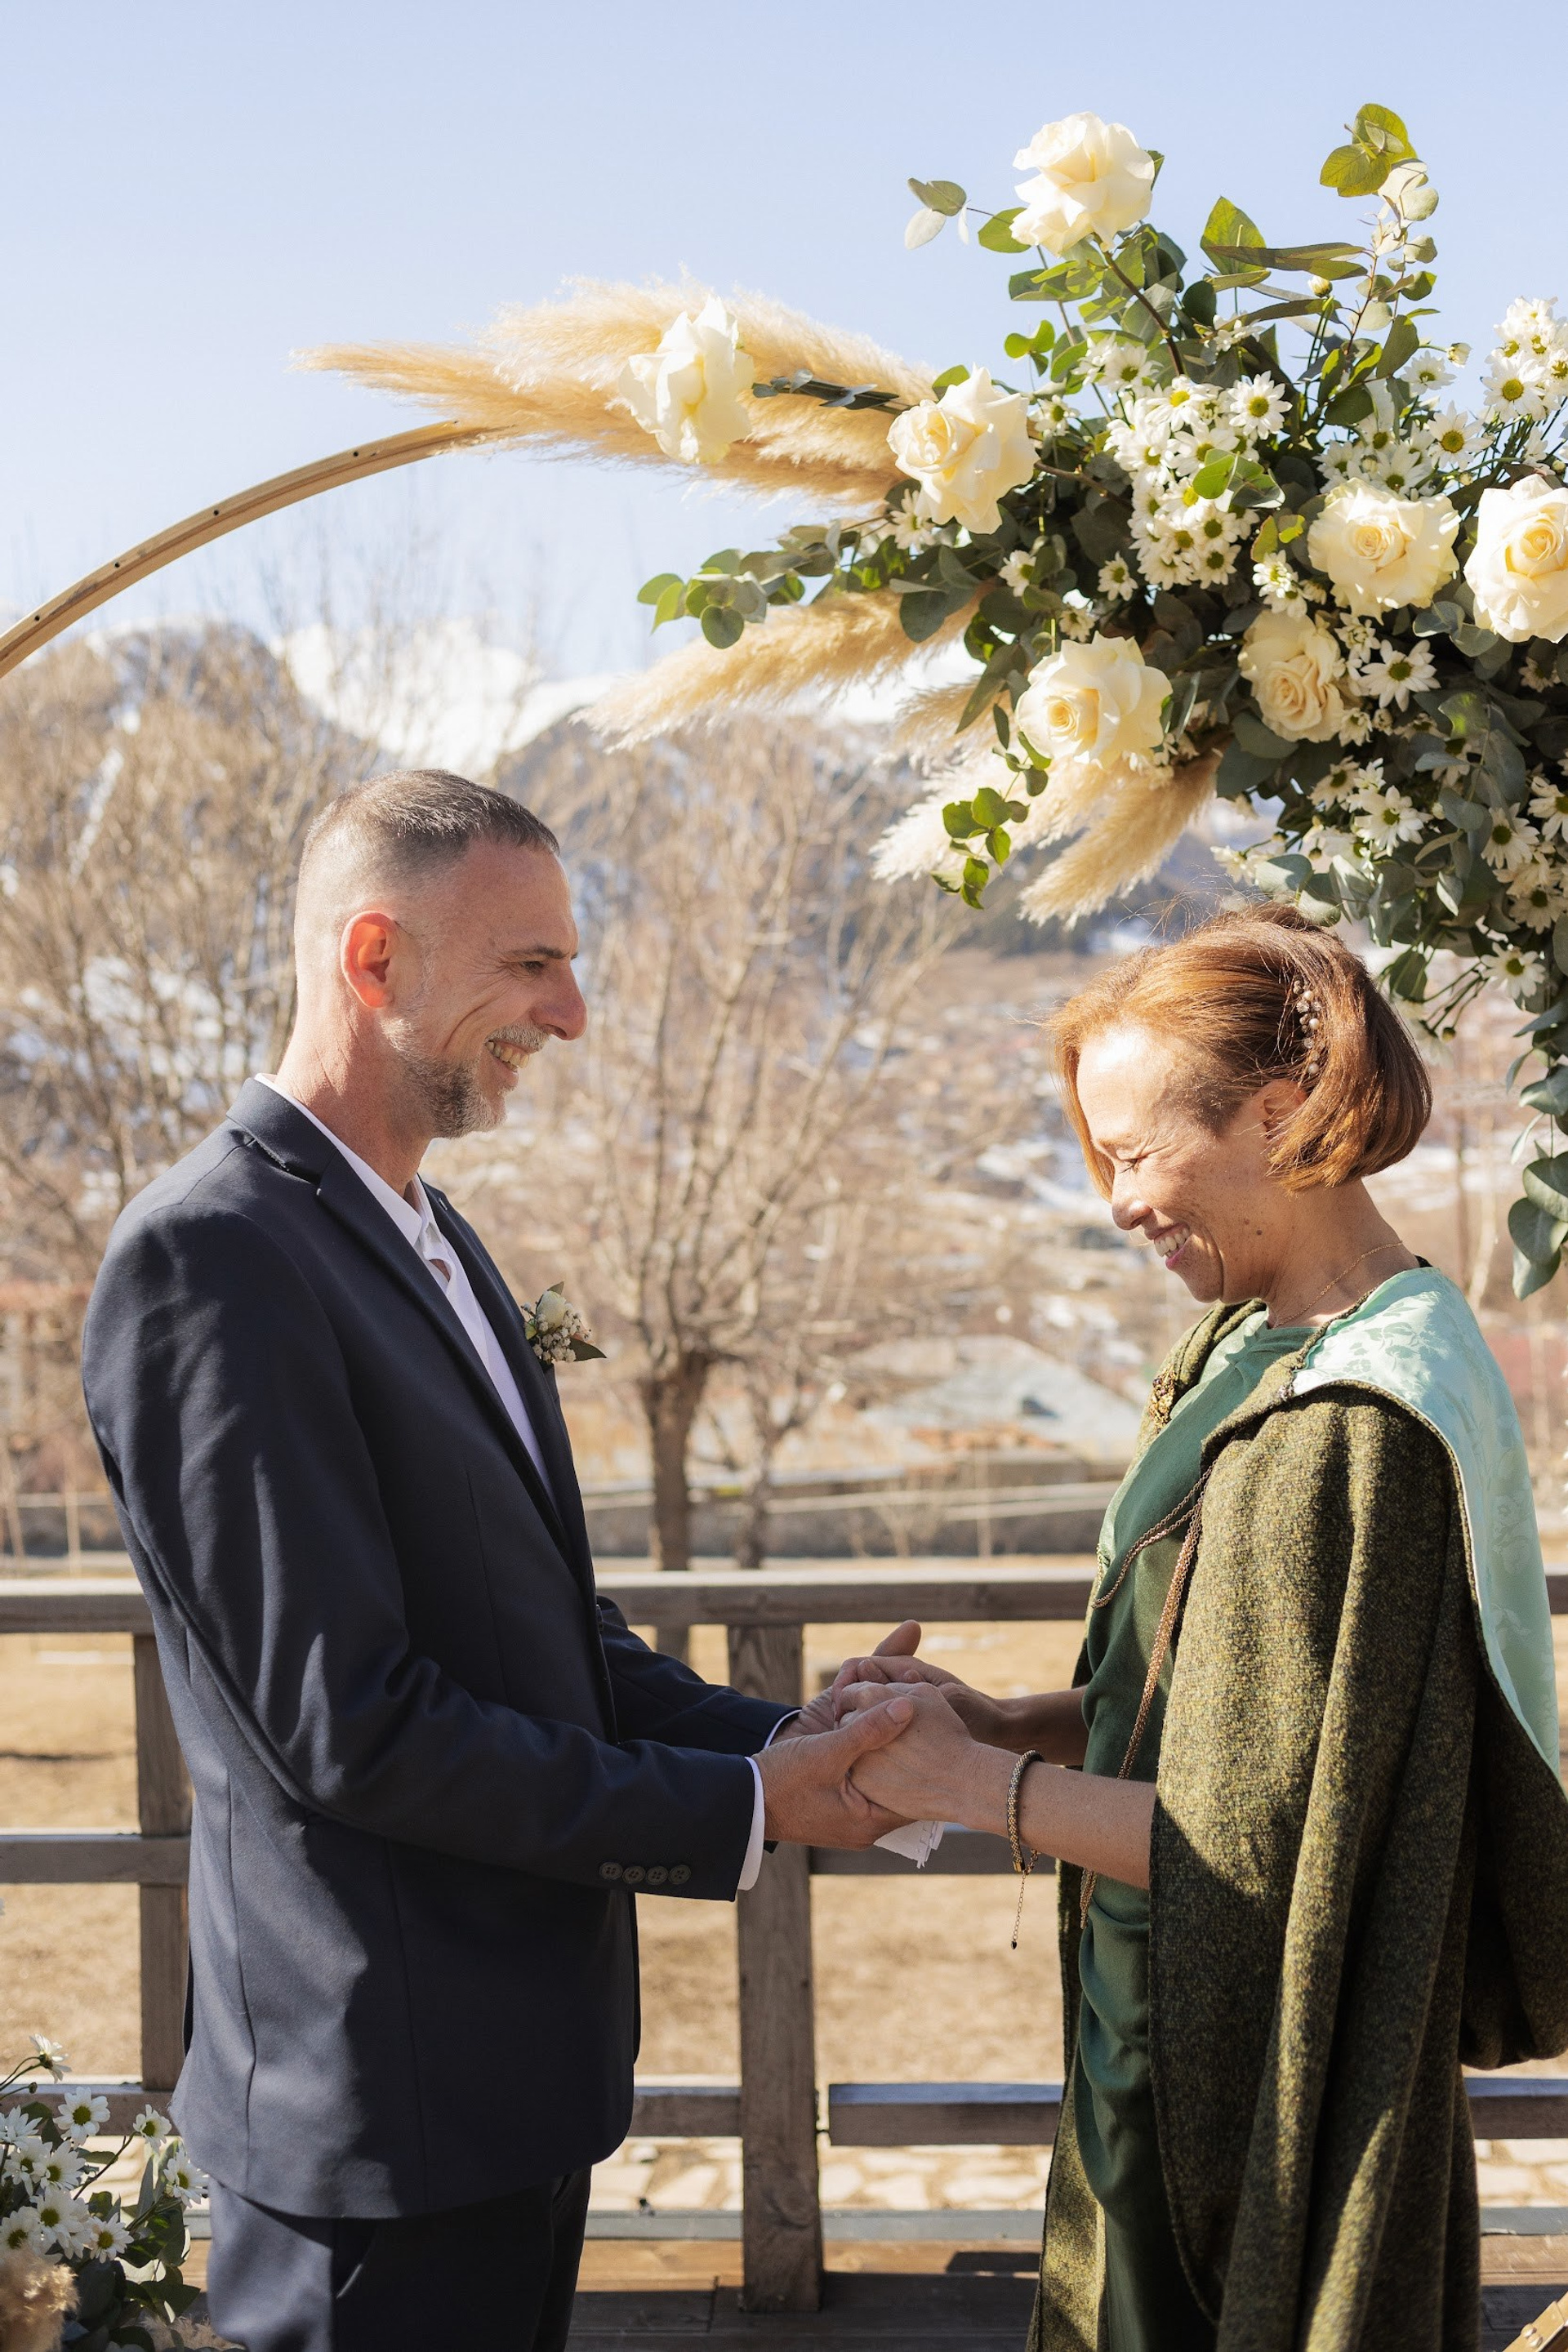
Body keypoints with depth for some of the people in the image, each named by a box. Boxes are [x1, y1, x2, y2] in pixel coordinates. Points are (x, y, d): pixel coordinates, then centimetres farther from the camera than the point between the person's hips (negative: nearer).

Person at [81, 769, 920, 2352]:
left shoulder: (426, 1238, 13)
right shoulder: (210, 1256, -19)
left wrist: (778, 1738, 1)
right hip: (385, 2094, -9)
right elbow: (349, 1725, -22)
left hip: (520, 2069, 9)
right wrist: (741, 1811, -16)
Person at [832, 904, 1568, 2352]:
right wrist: (1006, 1721, 0)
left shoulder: (1350, 1430, -25)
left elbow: (1266, 1834, -23)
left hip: (1270, 2094, -9)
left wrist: (983, 1783, -15)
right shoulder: (1260, 1344, 5)